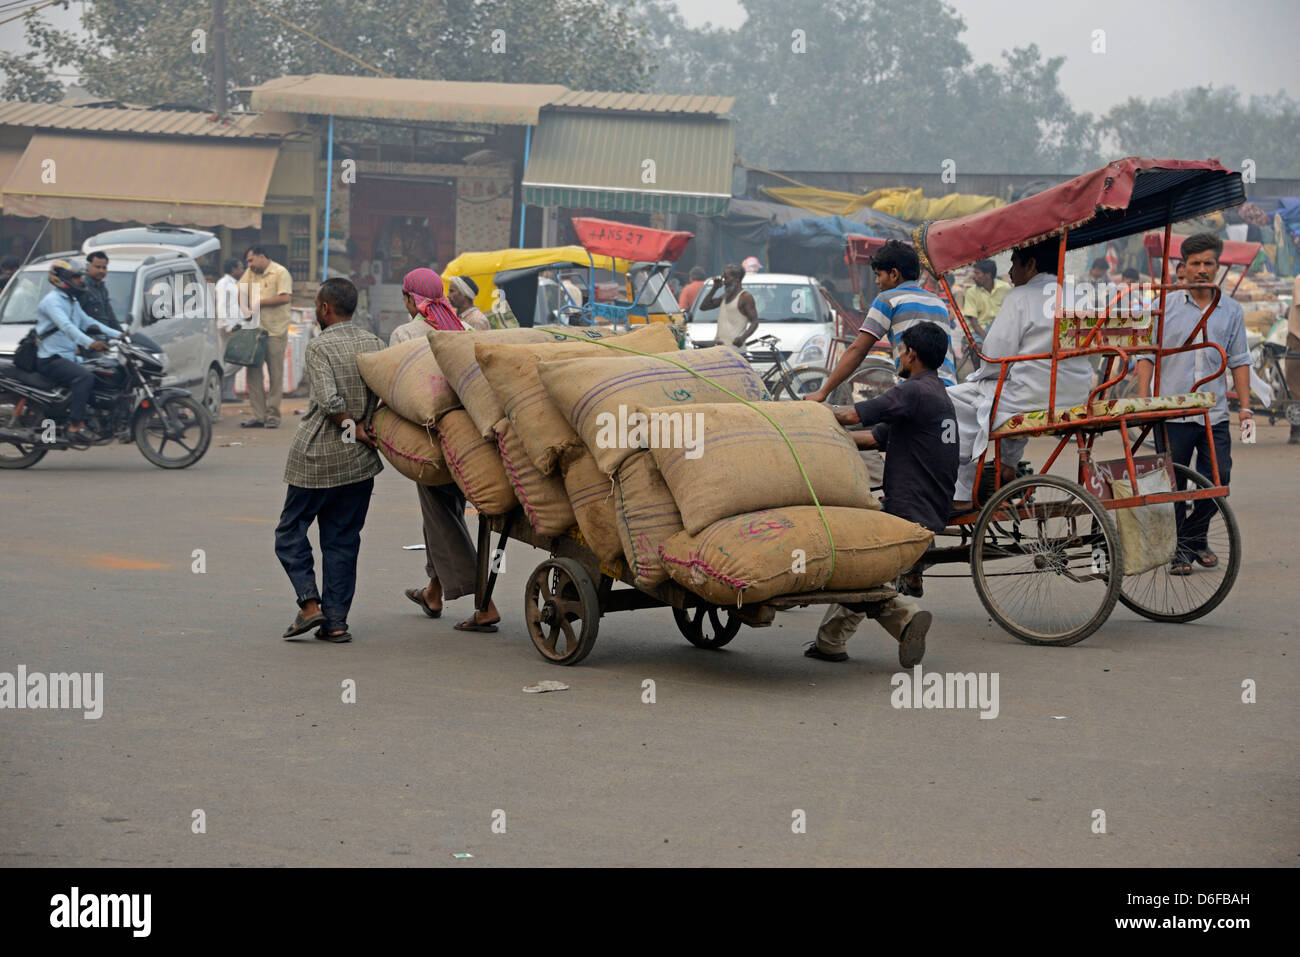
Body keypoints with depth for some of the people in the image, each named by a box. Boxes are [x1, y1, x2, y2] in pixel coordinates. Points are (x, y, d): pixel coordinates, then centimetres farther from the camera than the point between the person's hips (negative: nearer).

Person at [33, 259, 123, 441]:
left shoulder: (72, 302, 19)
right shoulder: (52, 300, -13)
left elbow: (88, 322, 25)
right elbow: (66, 326, -29)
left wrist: (118, 335, 14)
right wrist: (90, 343, -43)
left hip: (68, 357, 10)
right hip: (50, 359, -10)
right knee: (85, 376, -32)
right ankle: (75, 425, -34)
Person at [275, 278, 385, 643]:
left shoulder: (319, 346, -11)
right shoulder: (373, 343, 5)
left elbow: (329, 400, -21)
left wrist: (351, 427, -8)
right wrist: (366, 426, 5)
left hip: (316, 458, -5)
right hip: (359, 461, 5)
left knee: (291, 531, 9)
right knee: (342, 539, 10)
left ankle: (309, 603, -5)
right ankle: (336, 620, 7)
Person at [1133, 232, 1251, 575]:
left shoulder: (1231, 311, 10)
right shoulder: (1165, 305, 2)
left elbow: (1239, 360, 14)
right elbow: (1147, 355, 2)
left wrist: (1245, 405, 7)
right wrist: (1142, 401, -7)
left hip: (1215, 414, 2)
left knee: (1218, 480, 0)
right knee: (1173, 484, 2)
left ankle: (1194, 536, 22)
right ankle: (1178, 550, 14)